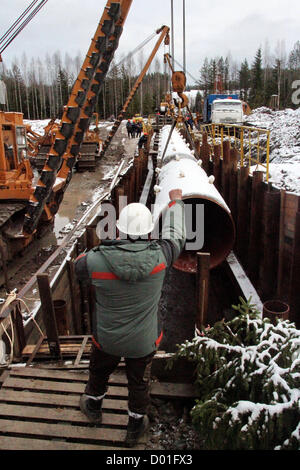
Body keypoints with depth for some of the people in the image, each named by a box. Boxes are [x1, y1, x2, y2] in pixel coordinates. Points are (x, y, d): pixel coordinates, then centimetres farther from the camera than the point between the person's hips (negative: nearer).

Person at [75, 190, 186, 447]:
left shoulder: (96, 261, -29)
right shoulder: (159, 256, -28)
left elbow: (79, 265, -3)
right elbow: (175, 236, -6)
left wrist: (112, 247, -2)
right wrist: (176, 201, 10)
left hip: (106, 339, 1)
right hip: (144, 342, 0)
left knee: (99, 372, 31)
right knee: (139, 382, 26)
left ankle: (93, 407, 59)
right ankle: (136, 424, 49)